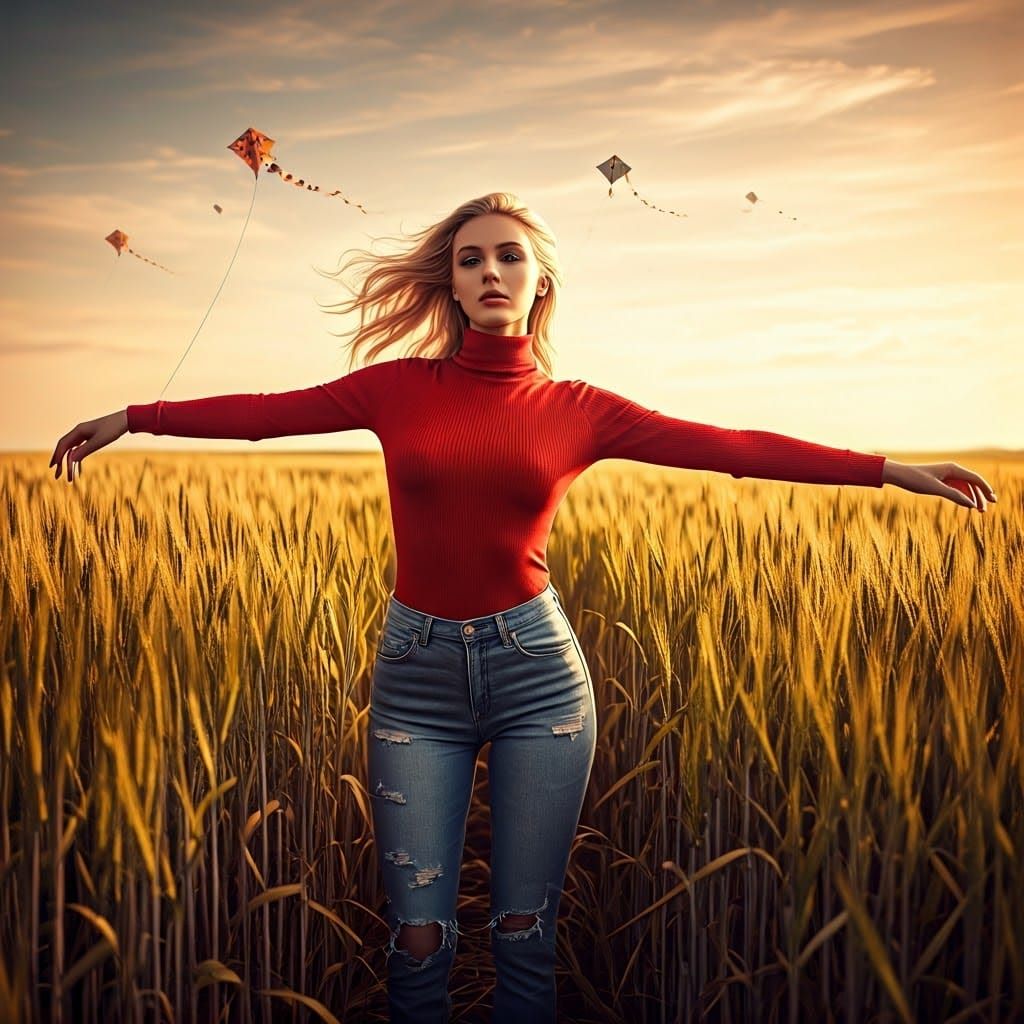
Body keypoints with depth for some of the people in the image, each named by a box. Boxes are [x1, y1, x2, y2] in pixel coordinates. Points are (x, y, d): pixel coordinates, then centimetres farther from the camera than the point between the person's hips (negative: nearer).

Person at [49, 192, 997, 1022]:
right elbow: (266, 412, 7)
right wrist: (131, 417, 8)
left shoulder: (577, 409, 1)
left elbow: (728, 446, -2)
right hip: (417, 672, 1)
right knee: (419, 934, 5)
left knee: (525, 931, 8)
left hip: (538, 668, 0)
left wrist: (887, 469, -5)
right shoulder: (400, 387, 3)